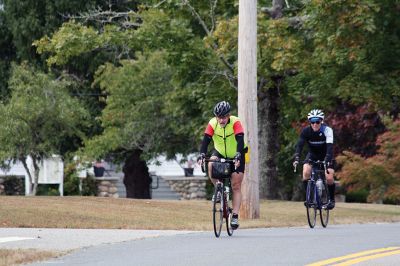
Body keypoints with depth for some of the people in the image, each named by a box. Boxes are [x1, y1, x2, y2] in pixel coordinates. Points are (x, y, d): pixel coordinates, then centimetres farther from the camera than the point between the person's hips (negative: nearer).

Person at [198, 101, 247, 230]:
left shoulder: (236, 122, -27)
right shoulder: (212, 123, -20)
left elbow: (240, 141, -35)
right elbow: (206, 140, -27)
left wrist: (238, 157, -50)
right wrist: (202, 155, -43)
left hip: (235, 156, -2)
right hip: (220, 152, 2)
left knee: (236, 186, -7)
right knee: (211, 166, -31)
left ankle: (235, 216, -7)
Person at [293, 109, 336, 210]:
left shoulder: (327, 130, -28)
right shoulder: (306, 131, -21)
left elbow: (330, 147, -37)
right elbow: (300, 145, -28)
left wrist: (327, 161, -52)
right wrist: (296, 158, -45)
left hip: (325, 155, -2)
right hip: (312, 154, 2)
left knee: (329, 178, -17)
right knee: (306, 172, -23)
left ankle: (331, 199, 6)